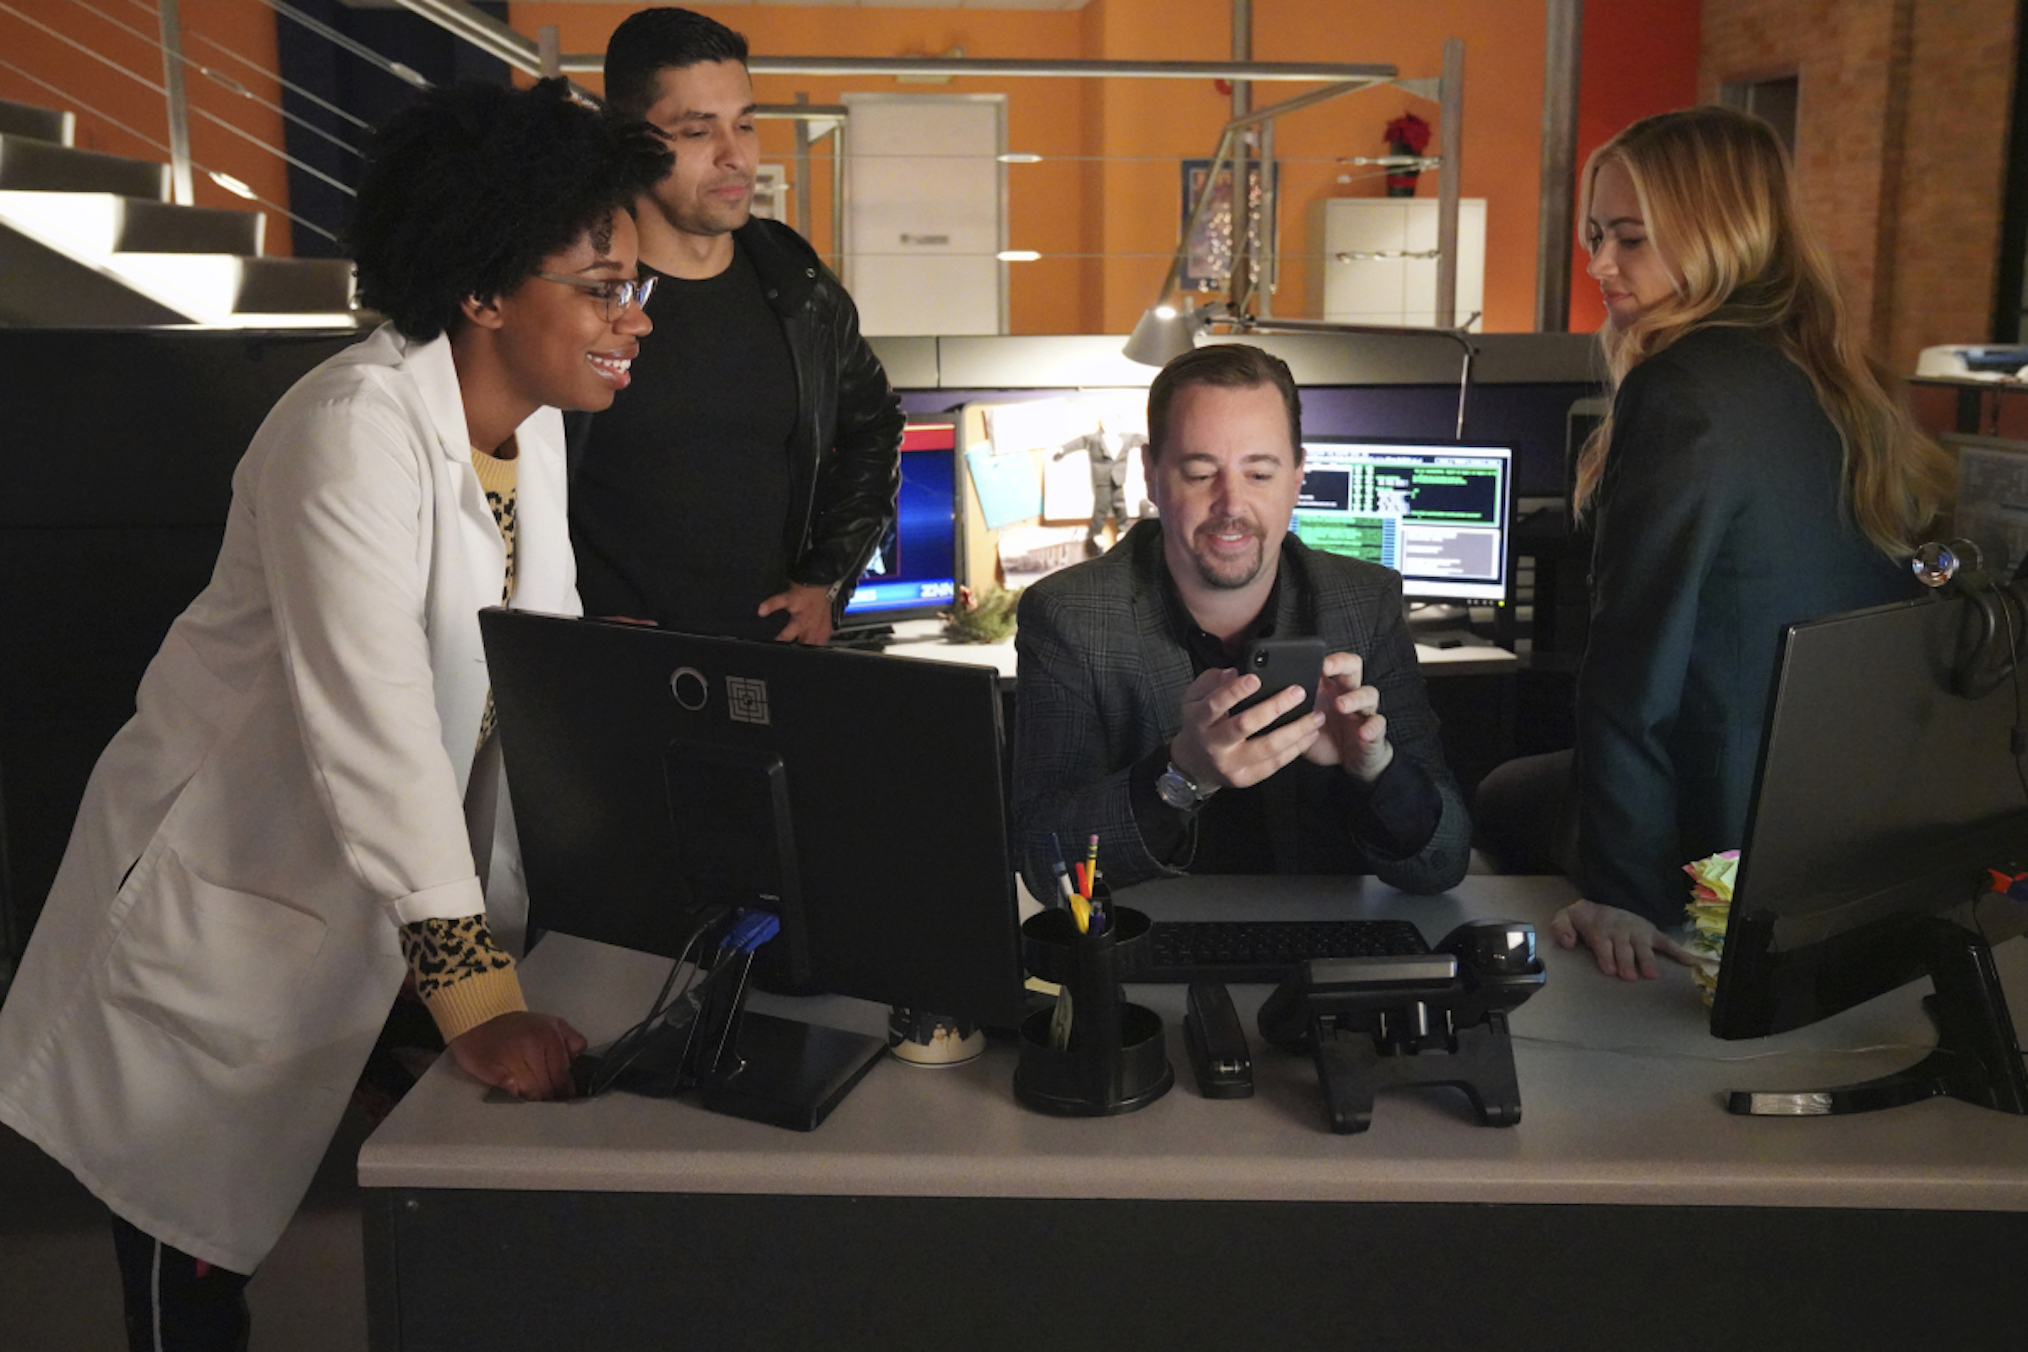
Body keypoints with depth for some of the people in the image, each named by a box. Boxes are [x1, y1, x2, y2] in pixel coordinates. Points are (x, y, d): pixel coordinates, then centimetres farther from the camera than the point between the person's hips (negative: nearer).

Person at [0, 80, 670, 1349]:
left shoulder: (536, 425, -2)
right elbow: (373, 718, -35)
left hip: (394, 889, 7)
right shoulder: (358, 428, -27)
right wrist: (478, 999, -37)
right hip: (230, 894, -7)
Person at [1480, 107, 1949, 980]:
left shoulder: (1685, 393, -20)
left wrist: (1621, 890, -22)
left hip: (1735, 835, -8)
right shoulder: (1837, 382, 8)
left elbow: (1636, 654, -22)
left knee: (1498, 799, 17)